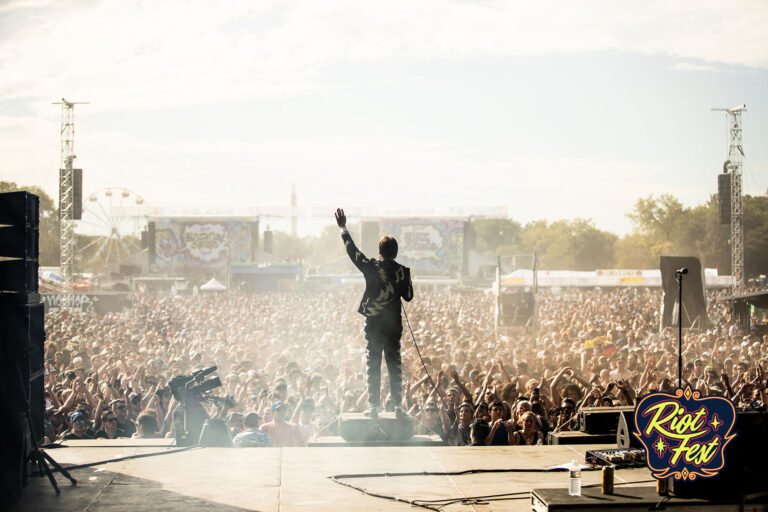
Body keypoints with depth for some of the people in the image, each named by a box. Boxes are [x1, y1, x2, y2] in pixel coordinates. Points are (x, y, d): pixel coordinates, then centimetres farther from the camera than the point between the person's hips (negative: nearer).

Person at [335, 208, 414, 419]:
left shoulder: (371, 267, -9)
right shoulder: (403, 271, -4)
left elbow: (352, 250, 2)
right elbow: (409, 296, 5)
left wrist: (343, 228, 13)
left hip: (374, 324, -2)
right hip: (394, 325, 2)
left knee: (373, 365, 3)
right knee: (394, 365, 7)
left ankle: (373, 406, 2)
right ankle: (398, 406, 5)